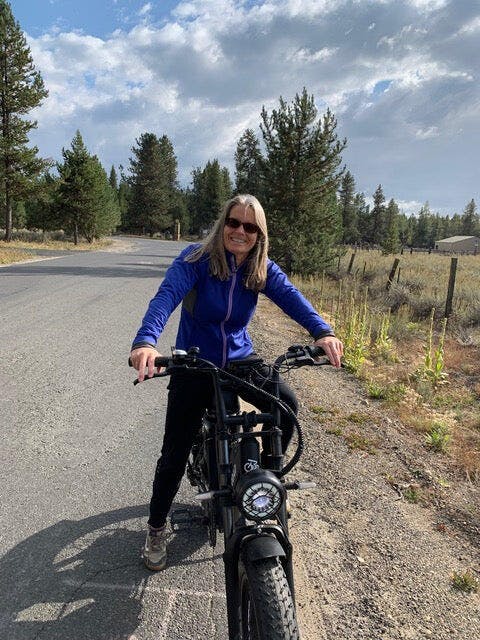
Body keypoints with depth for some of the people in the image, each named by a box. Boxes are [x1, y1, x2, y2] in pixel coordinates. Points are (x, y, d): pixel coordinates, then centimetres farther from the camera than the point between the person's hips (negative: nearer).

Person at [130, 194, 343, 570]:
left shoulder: (263, 270, -5)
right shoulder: (196, 259, -16)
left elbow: (291, 298, -22)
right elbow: (166, 297, -31)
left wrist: (322, 331, -42)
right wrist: (146, 342, -51)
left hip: (240, 360, 3)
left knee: (287, 403, -19)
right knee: (174, 455, -1)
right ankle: (156, 529, 24)